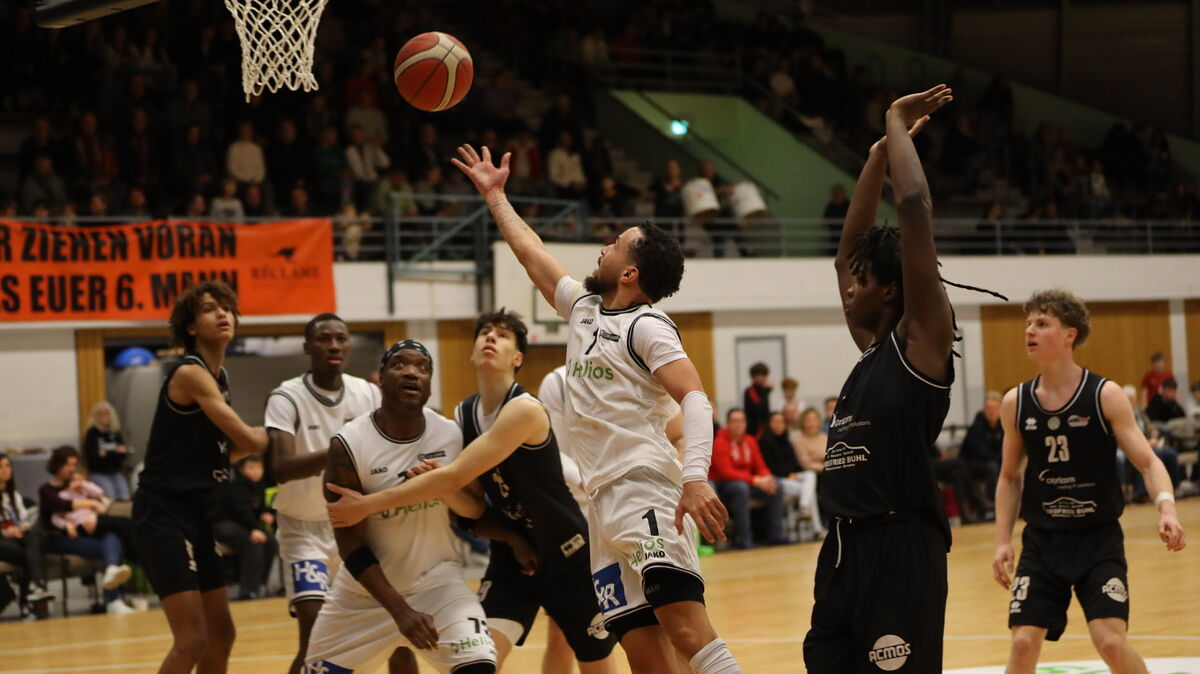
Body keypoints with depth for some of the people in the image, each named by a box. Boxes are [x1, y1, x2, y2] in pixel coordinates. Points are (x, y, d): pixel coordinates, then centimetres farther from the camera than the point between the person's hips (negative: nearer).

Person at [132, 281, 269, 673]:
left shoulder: (218, 376, 13)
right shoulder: (190, 373, -15)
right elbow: (248, 439, -19)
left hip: (198, 514, 10)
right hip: (164, 514, -10)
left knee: (220, 635, 13)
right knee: (192, 640, -14)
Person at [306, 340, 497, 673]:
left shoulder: (451, 435, -7)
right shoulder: (348, 446, -17)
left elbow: (477, 510, 0)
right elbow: (351, 544, -16)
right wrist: (400, 611, -25)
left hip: (437, 579, 1)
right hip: (366, 586, -1)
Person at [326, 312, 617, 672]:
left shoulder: (525, 410, -24)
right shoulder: (463, 415, -1)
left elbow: (455, 477, -30)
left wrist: (368, 504, -29)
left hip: (568, 555, -5)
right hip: (510, 557, 5)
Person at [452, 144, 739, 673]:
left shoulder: (646, 327, -3)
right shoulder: (584, 309, 21)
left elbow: (695, 400, -16)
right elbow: (532, 254, 36)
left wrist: (696, 479, -31)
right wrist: (494, 196, 43)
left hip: (645, 491, -8)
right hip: (603, 502, 8)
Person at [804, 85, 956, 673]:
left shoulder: (922, 339, -5)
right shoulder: (872, 348, 17)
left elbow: (914, 208, -13)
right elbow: (846, 251, 25)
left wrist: (897, 126, -1)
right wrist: (880, 151, 22)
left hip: (901, 550, -9)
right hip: (845, 547, 9)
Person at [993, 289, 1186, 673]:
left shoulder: (1105, 396, -9)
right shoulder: (1016, 403, 1)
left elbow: (1147, 462, -11)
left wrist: (1166, 508, -30)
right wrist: (1003, 542, 4)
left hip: (1099, 539, -3)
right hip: (1041, 541, 3)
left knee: (1111, 641, -14)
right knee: (1023, 641, -5)